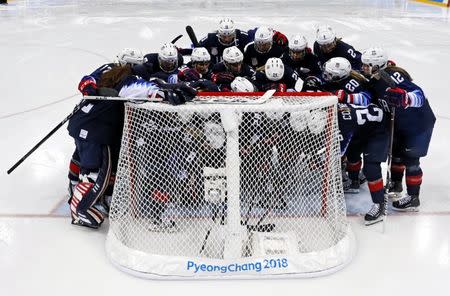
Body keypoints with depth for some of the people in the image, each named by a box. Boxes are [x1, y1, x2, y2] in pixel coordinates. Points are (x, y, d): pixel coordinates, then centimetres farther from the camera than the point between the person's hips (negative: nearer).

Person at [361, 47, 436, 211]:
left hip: (419, 122, -9)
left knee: (410, 158, -7)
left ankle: (413, 198, 4)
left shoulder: (393, 76, -31)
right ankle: (396, 184, 41)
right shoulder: (375, 80, -3)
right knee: (396, 151, 20)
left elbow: (419, 94, -38)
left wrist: (405, 99, -56)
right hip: (401, 122, 9)